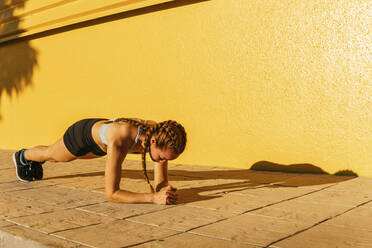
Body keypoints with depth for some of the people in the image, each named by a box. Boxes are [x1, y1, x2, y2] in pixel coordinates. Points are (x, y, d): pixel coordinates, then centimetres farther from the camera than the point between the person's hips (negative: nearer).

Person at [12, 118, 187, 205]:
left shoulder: (160, 135, -35)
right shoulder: (119, 142, -52)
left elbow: (161, 183, -26)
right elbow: (111, 193, -50)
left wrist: (165, 190, -50)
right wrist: (153, 198, -59)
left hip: (101, 133, 6)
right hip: (84, 134, -5)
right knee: (51, 154, 31)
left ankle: (37, 161, 74)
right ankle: (23, 156, 67)